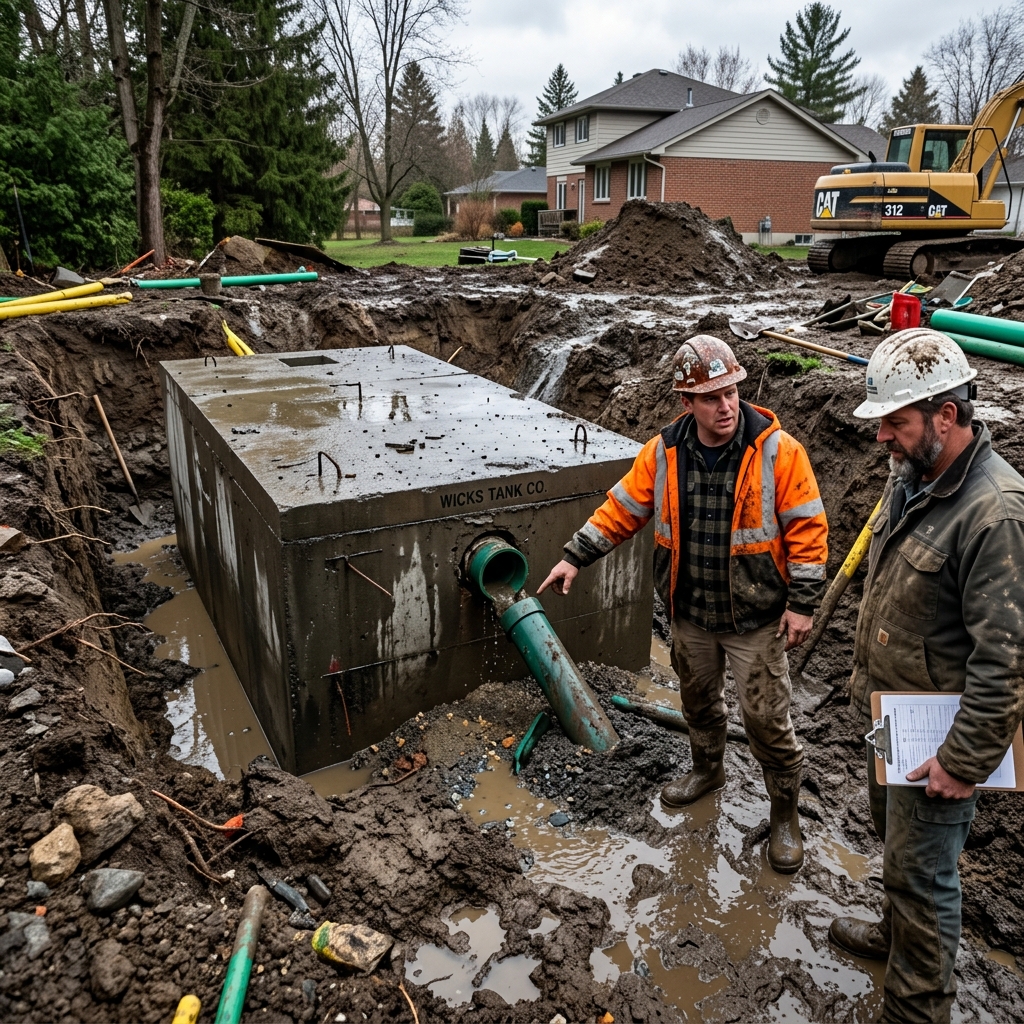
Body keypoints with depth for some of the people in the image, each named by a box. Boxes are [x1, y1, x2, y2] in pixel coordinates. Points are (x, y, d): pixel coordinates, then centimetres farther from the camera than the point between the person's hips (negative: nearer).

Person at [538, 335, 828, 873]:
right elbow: (622, 509, 2)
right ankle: (708, 768, 52)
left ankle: (785, 813, 29)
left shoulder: (778, 451, -17)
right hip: (690, 614, 4)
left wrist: (802, 604, -13)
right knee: (698, 698, 24)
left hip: (756, 618, -4)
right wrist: (574, 557, -1)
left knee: (766, 717, 5)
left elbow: (807, 528, -12)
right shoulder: (663, 454, -7)